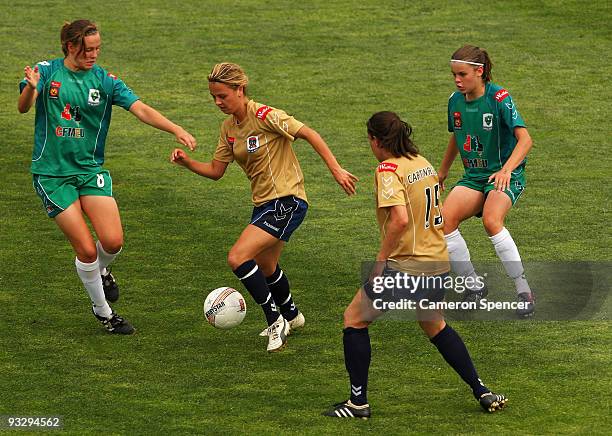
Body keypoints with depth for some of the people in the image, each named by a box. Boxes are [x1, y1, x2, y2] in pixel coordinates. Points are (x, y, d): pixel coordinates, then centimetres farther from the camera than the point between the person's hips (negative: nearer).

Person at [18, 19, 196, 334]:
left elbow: (141, 110, -10)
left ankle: (100, 270, 24)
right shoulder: (46, 72, -5)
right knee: (86, 249, -7)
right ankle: (102, 310, 16)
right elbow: (23, 107, -18)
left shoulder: (105, 81, 0)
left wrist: (176, 130, -26)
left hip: (91, 169, 2)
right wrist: (31, 88, -41)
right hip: (52, 173, -2)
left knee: (113, 241, -13)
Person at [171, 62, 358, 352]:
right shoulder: (229, 127, 7)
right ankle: (291, 317, 51)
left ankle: (275, 320, -7)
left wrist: (336, 170, -20)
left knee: (238, 258, -20)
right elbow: (215, 171, 11)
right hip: (264, 203, 9)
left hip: (287, 201, -9)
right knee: (265, 267, 24)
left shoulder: (265, 116, -18)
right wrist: (187, 162, -6)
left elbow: (309, 134, -17)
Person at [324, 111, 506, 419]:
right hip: (438, 263, 8)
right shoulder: (423, 163, 9)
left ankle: (358, 402, 9)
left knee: (354, 319, 8)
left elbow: (400, 219, -27)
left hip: (406, 267, -8)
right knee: (435, 325, 29)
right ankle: (482, 392, 27)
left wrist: (381, 258, -17)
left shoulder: (389, 169, -15)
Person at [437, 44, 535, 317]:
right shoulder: (456, 101, 3)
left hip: (505, 177, -6)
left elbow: (524, 139, -25)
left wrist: (507, 169, -41)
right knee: (445, 219, -20)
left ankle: (524, 292, -22)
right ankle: (474, 287, -5)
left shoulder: (499, 98, -16)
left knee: (491, 221, -34)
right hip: (473, 177, 6)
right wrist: (443, 171, 34)